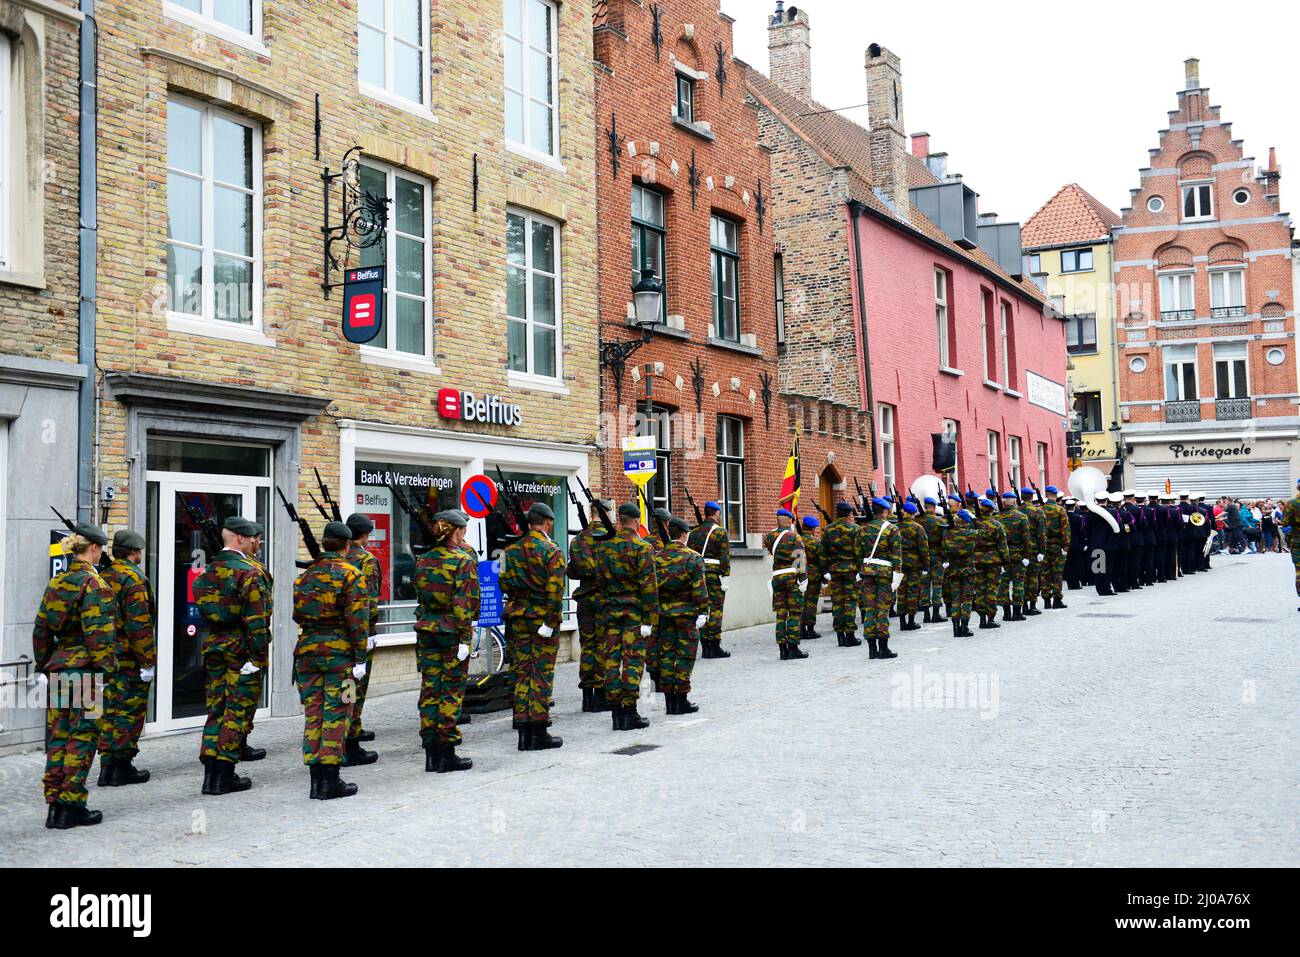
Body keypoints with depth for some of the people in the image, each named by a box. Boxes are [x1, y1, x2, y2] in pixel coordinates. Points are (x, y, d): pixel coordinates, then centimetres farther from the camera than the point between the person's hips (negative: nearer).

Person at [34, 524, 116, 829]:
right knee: (82, 737, 1)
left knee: (57, 736, 11)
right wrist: (107, 668, -12)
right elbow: (99, 633, -16)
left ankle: (54, 804, 16)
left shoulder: (56, 583, 11)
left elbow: (41, 629, 15)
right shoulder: (94, 584, -11)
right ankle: (71, 806, 4)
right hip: (85, 669, -7)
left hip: (57, 666, 7)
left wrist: (41, 666, 21)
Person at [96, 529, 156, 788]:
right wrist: (149, 660, -15)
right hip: (129, 659, -8)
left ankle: (107, 767, 16)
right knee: (130, 711, 0)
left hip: (106, 657, 8)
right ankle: (122, 767, 4)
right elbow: (139, 624, -18)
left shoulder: (103, 577, 12)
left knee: (109, 711, 12)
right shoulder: (134, 579, -13)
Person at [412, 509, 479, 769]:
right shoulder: (464, 560, -9)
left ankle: (431, 753, 11)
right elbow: (464, 602, -15)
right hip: (452, 631, -6)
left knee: (429, 689, 8)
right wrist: (465, 638, -14)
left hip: (426, 629, 6)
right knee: (452, 691, 1)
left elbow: (421, 596, 14)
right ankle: (447, 753, 4)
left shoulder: (424, 560, 9)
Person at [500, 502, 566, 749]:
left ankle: (523, 731, 10)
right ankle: (539, 733, 3)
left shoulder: (512, 550, 7)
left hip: (518, 618, 5)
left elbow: (504, 583, 7)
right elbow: (555, 590, -16)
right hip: (543, 616, -5)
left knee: (522, 673, 10)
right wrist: (551, 621, -14)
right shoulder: (552, 551, -10)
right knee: (542, 674, 1)